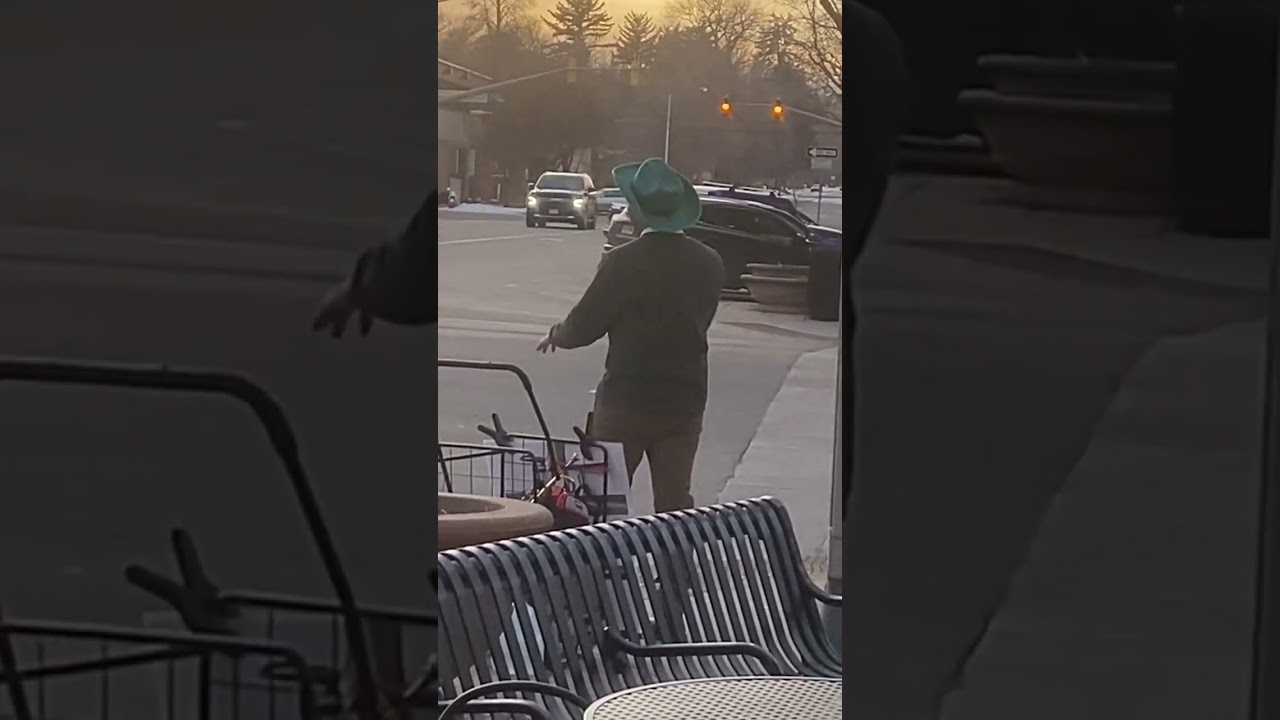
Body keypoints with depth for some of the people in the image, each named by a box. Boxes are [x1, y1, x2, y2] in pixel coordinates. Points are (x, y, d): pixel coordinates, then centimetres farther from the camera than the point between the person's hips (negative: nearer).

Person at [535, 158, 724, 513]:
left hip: (625, 402, -4)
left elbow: (584, 326, -10)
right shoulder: (709, 264, 0)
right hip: (685, 403, 4)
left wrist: (557, 335, 13)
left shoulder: (622, 262, -15)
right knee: (675, 502, 9)